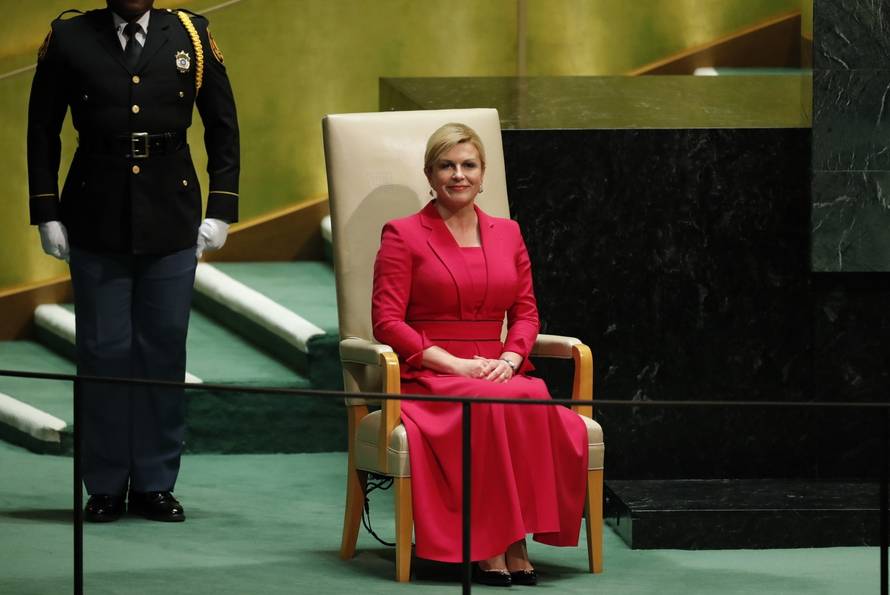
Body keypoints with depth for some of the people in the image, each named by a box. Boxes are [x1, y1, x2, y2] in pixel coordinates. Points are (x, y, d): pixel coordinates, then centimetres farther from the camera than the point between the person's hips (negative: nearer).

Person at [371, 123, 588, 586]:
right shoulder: (403, 235, 4)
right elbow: (387, 322, -3)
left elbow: (526, 313, 16)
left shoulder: (507, 234, 19)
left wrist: (508, 360, -7)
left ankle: (514, 541, -30)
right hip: (429, 380, -4)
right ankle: (488, 547, -32)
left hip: (498, 375, 4)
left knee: (538, 404, -34)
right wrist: (455, 365, -14)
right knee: (496, 408, -37)